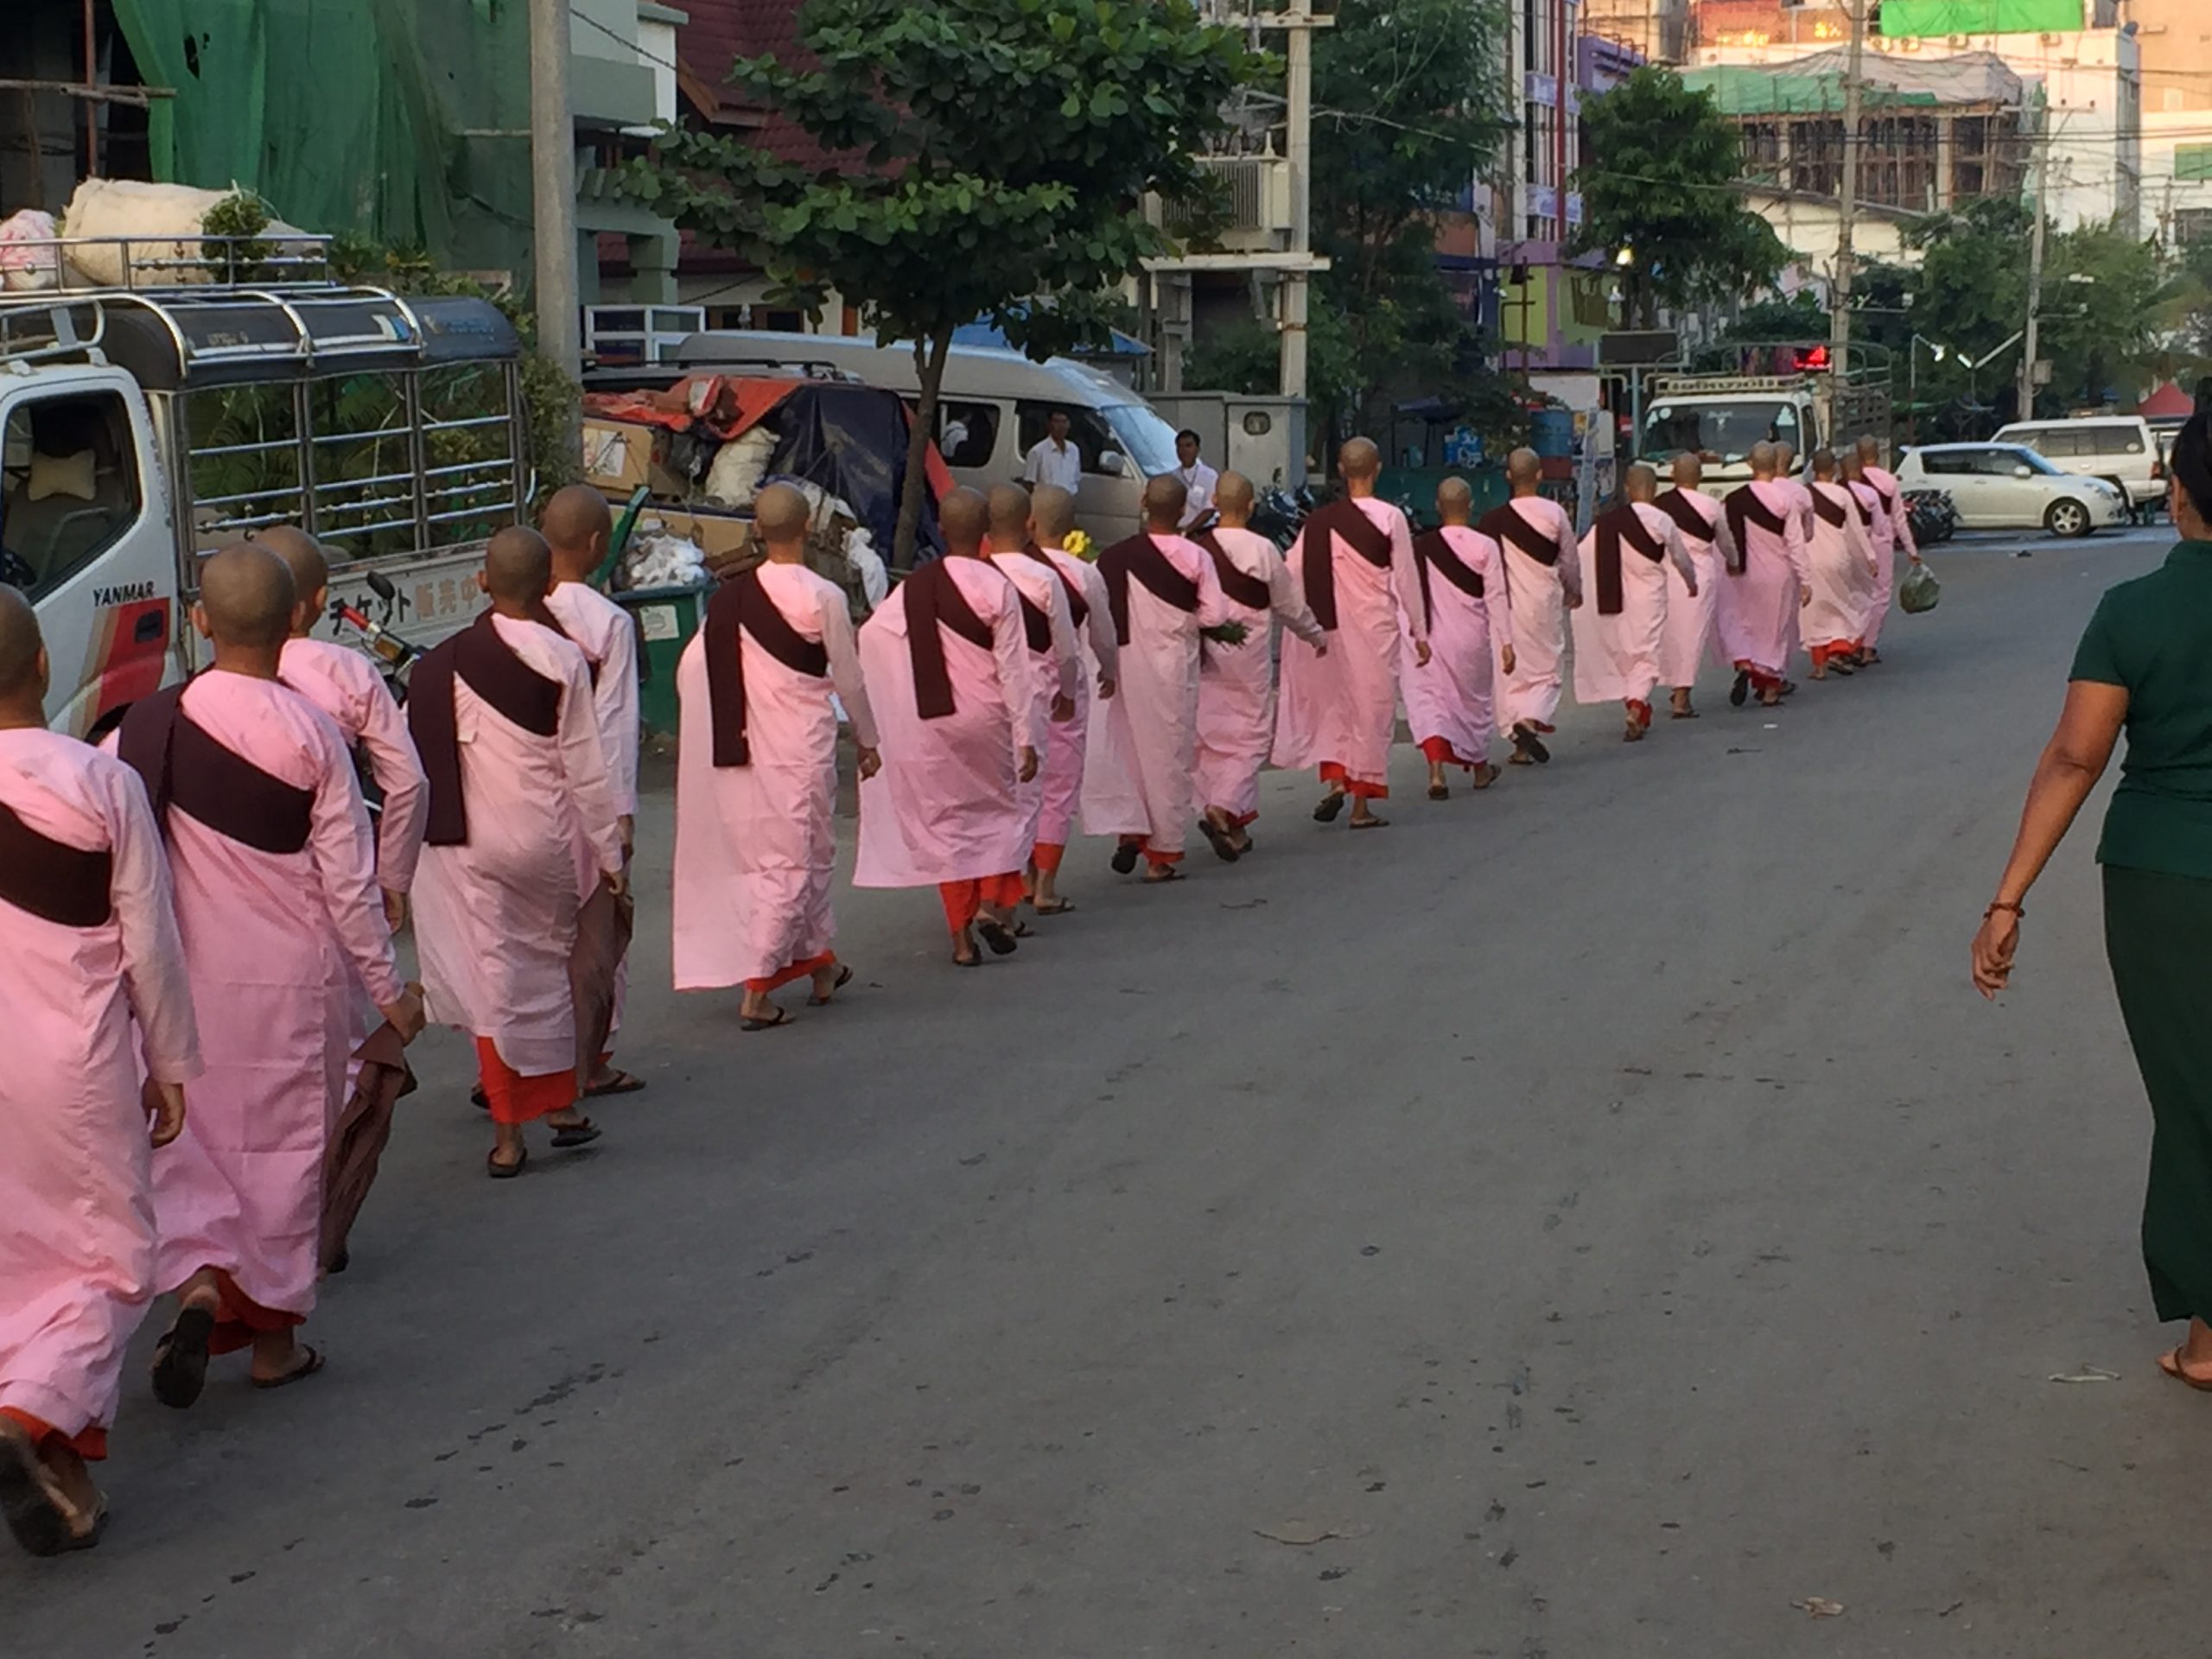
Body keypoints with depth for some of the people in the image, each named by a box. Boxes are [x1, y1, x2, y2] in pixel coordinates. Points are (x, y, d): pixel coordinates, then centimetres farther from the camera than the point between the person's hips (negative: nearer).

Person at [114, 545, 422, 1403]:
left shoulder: (146, 728, -7)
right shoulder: (311, 734, -12)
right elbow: (349, 881, -9)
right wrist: (389, 988, 1)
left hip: (182, 978, 1)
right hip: (292, 979, -1)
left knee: (186, 1143, 13)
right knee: (284, 1148, 10)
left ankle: (199, 1283, -11)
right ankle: (274, 1336, 18)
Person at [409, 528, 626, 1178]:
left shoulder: (442, 665, -5)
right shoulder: (562, 661, -9)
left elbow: (413, 765, -1)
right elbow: (585, 769, -6)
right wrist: (608, 853, 4)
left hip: (470, 843, 0)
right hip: (545, 839, 0)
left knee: (494, 977, 5)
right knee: (550, 964, 19)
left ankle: (508, 1136, 7)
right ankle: (560, 1102, 26)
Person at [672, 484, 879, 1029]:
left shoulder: (730, 596, 1)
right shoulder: (823, 597, -13)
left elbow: (691, 666, 1)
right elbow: (849, 678, -5)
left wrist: (726, 727, 13)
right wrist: (866, 740, 8)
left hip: (748, 744, 6)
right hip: (801, 744, -6)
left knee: (812, 853, 21)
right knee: (793, 861, 2)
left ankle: (821, 967, 33)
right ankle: (756, 994, -2)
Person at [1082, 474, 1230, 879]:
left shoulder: (1113, 557, -5)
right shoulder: (1194, 557, -11)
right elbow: (1215, 615, -12)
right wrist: (1185, 619, 5)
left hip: (1125, 663, 2)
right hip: (1173, 665, -2)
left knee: (1123, 746, 18)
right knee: (1169, 754, 7)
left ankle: (1129, 829, 7)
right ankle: (1162, 854, 12)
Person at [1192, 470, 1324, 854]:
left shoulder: (1197, 548, -4)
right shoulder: (1261, 550, -11)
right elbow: (1289, 606, 0)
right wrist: (1317, 636, 17)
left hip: (1205, 660, 4)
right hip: (1248, 658, -3)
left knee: (1214, 734, 11)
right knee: (1252, 734, 5)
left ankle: (1233, 826, 16)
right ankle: (1222, 808, -13)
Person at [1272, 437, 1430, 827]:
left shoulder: (1317, 521, 0)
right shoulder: (1389, 518, -8)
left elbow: (1293, 574, -1)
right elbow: (1406, 579, -5)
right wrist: (1419, 633, 3)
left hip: (1330, 626, 3)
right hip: (1374, 624, -2)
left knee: (1333, 703, 19)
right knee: (1372, 707, 6)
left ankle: (1334, 778, 0)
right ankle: (1362, 805, 9)